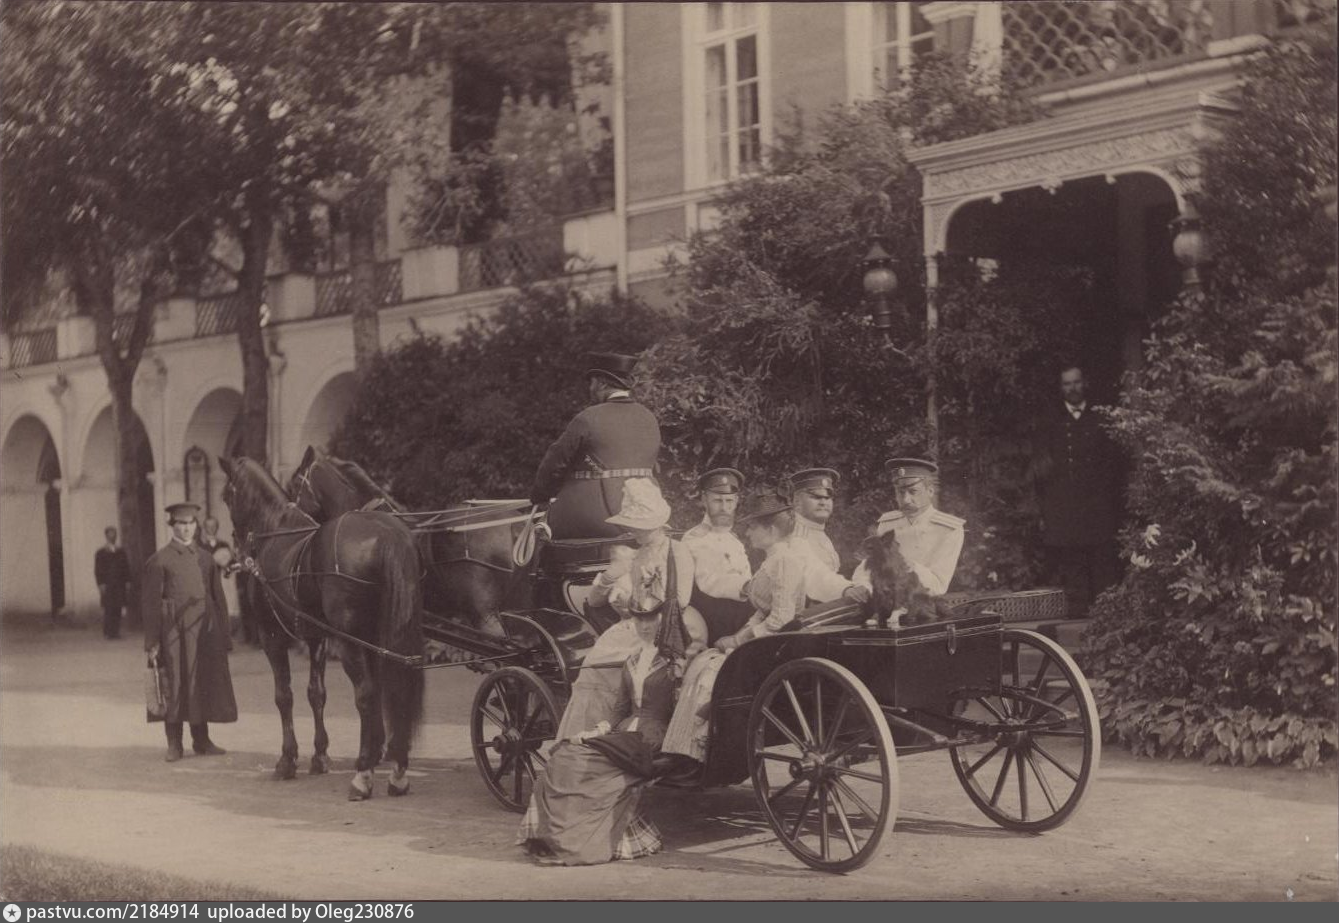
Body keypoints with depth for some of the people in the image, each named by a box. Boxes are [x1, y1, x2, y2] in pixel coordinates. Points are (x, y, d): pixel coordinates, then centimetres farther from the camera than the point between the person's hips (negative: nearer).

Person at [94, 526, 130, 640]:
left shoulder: (121, 551, 13)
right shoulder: (101, 552, 3)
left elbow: (126, 567, 13)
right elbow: (97, 570, 0)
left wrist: (127, 581, 5)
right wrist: (101, 584, -9)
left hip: (119, 584, 3)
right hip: (107, 585, -3)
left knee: (118, 608, 0)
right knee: (108, 608, -8)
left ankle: (116, 631, 4)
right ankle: (107, 632, -4)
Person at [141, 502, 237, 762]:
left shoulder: (205, 558, 11)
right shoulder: (160, 560, -2)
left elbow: (218, 596, 13)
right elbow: (150, 601, -4)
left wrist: (223, 633, 7)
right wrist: (152, 641, -10)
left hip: (204, 631, 4)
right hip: (174, 631, -4)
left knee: (202, 684, 8)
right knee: (175, 684, 0)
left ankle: (201, 740, 18)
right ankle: (174, 744, 9)